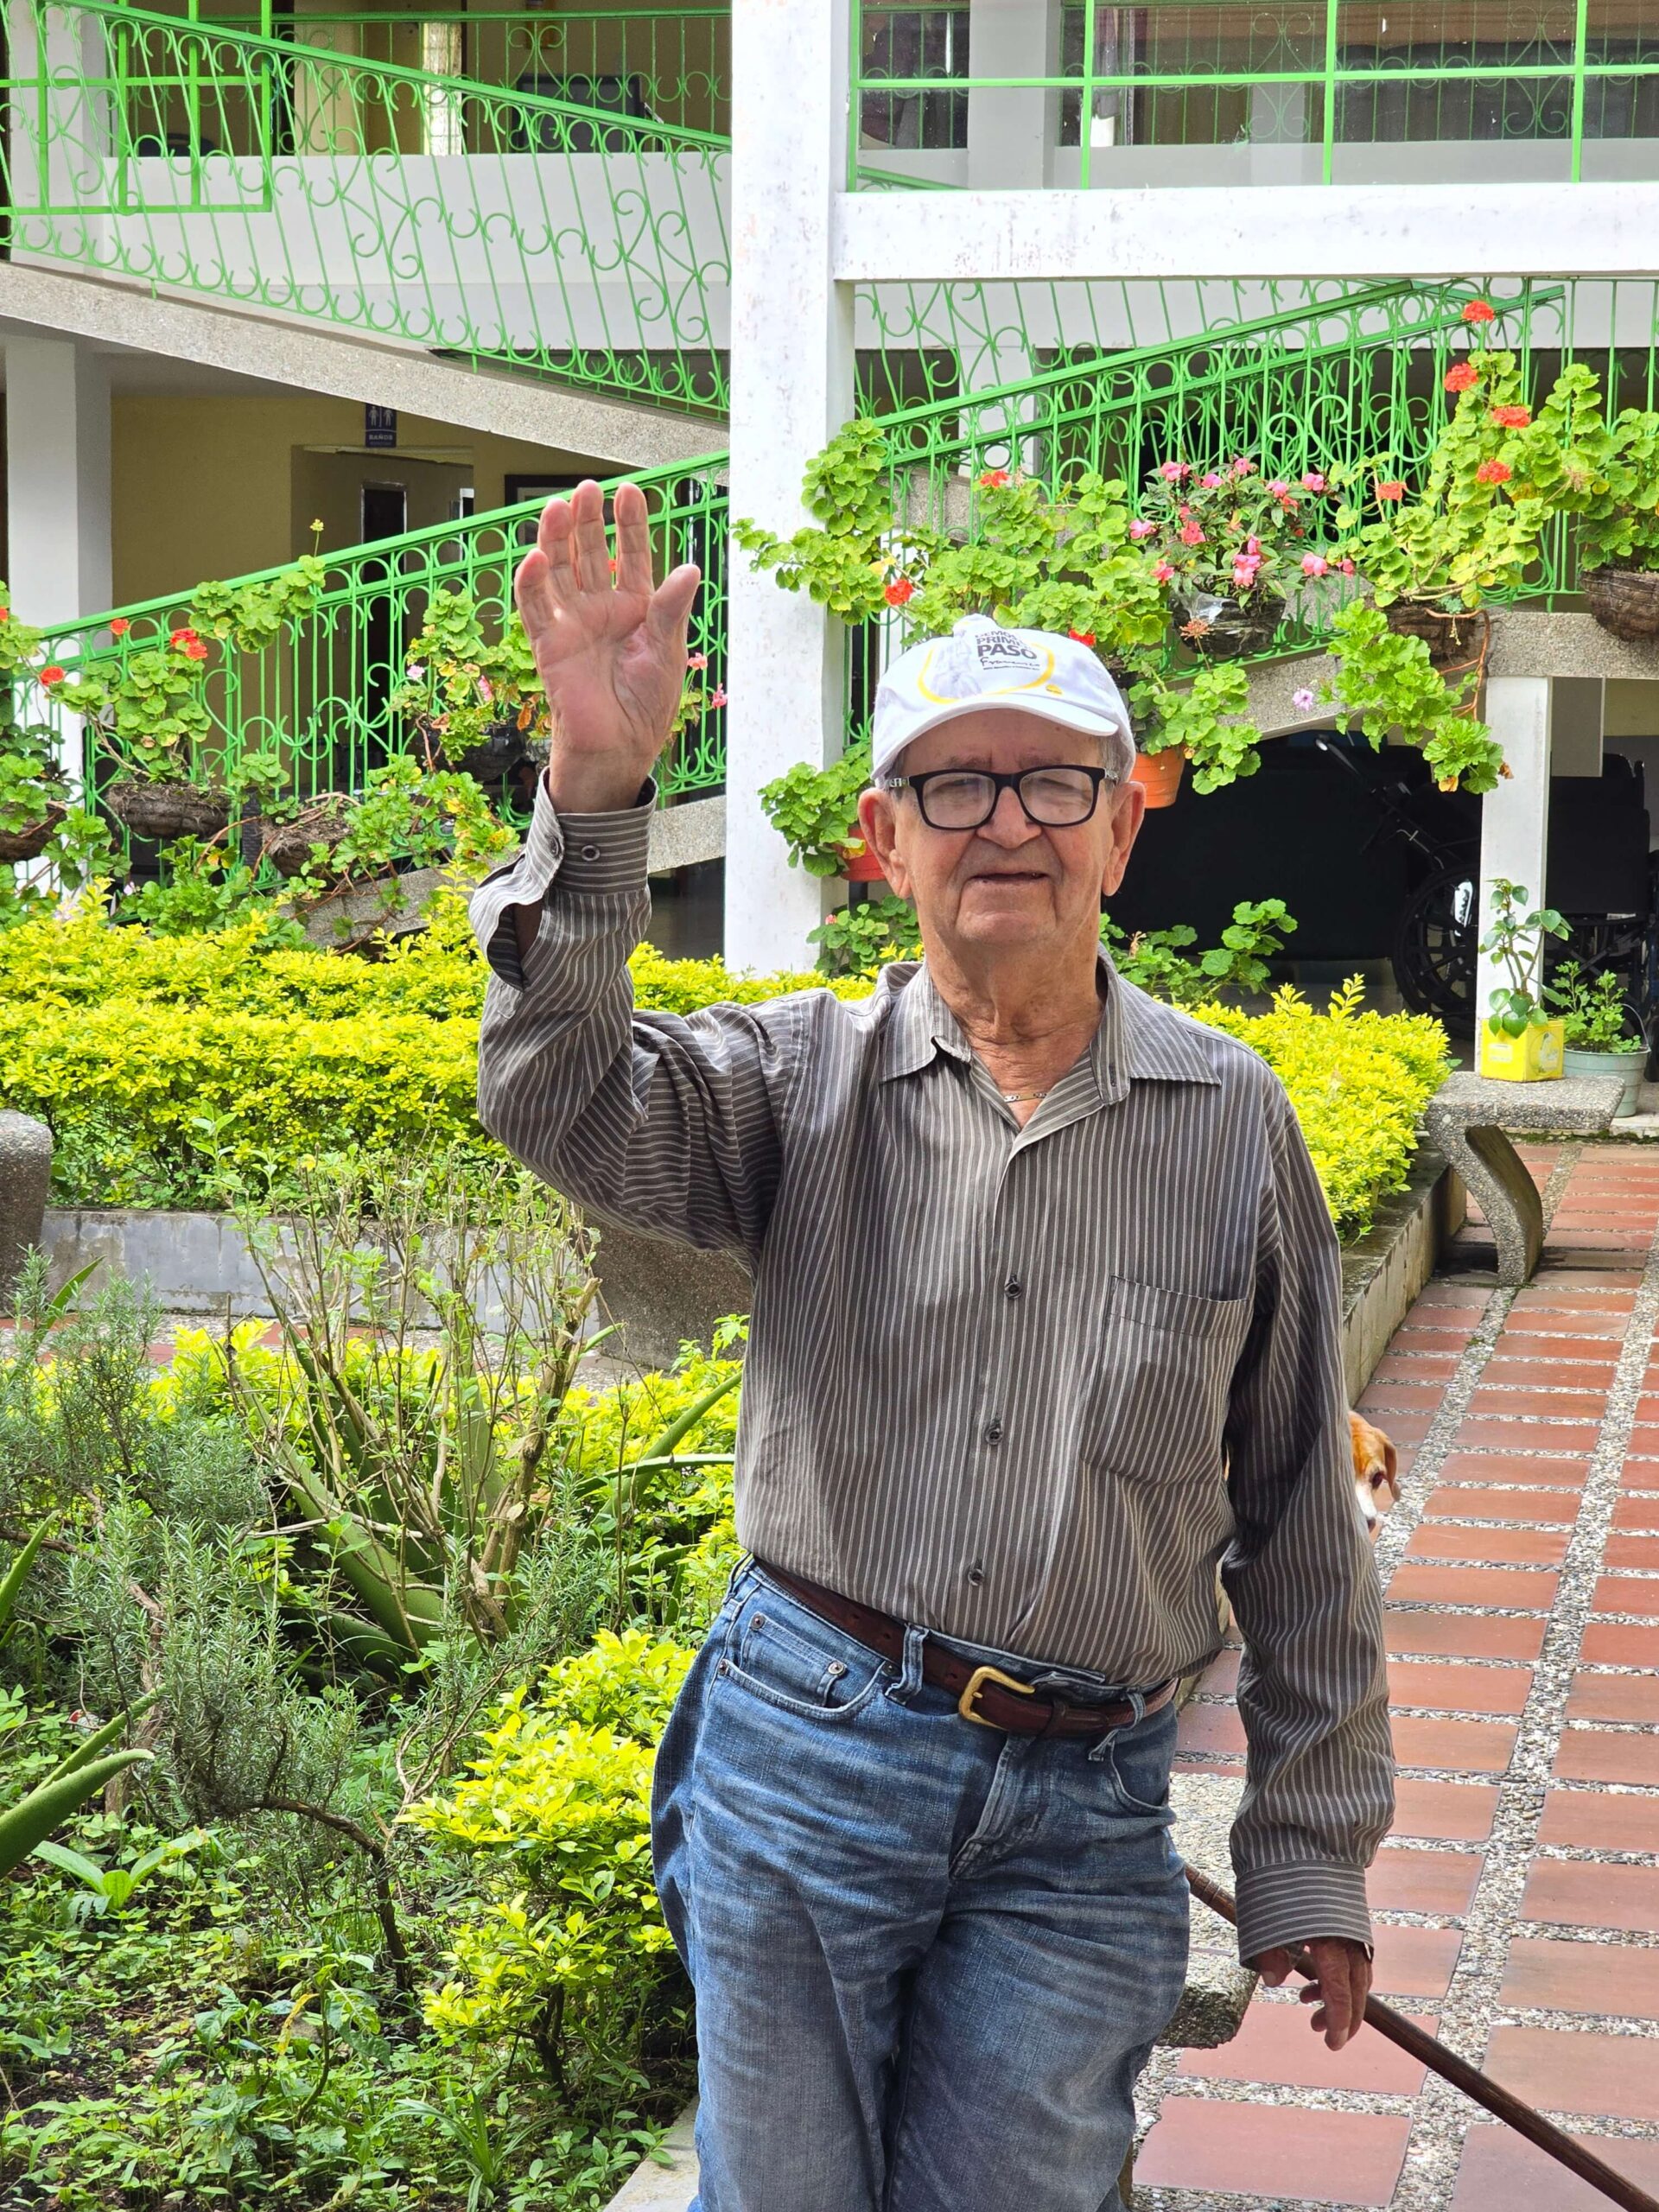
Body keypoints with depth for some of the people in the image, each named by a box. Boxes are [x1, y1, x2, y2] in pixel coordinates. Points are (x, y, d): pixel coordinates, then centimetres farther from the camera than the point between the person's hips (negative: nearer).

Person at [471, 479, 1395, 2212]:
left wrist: (1313, 1855, 9)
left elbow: (1297, 1527, 8)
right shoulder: (805, 1078, 3)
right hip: (807, 1755, 0)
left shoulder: (1230, 1121, 4)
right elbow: (563, 1098, -17)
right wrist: (594, 789, -30)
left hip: (1079, 1815, 0)